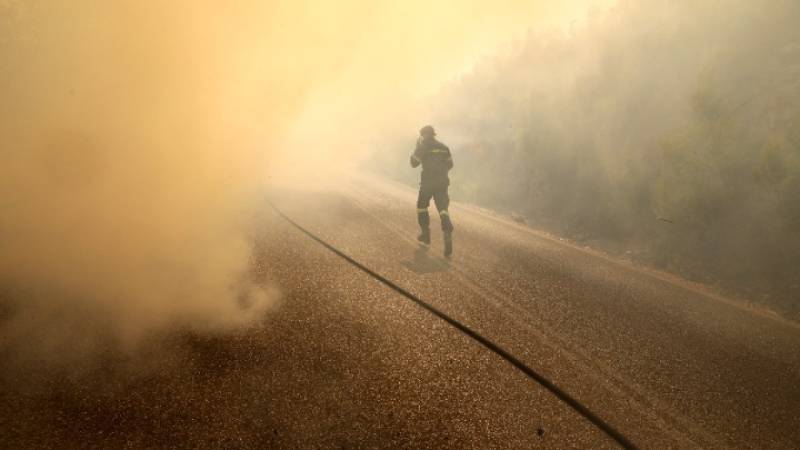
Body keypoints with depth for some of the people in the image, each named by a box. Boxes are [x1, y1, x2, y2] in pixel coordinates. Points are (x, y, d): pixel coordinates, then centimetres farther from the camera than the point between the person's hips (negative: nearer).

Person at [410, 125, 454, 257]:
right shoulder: (444, 147, 10)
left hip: (427, 183, -3)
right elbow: (450, 164, 14)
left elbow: (414, 163, -1)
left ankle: (425, 234, 24)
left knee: (421, 206, 19)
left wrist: (417, 147, 9)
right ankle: (448, 237, -23)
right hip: (442, 183, 4)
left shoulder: (423, 147, -6)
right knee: (443, 209, -3)